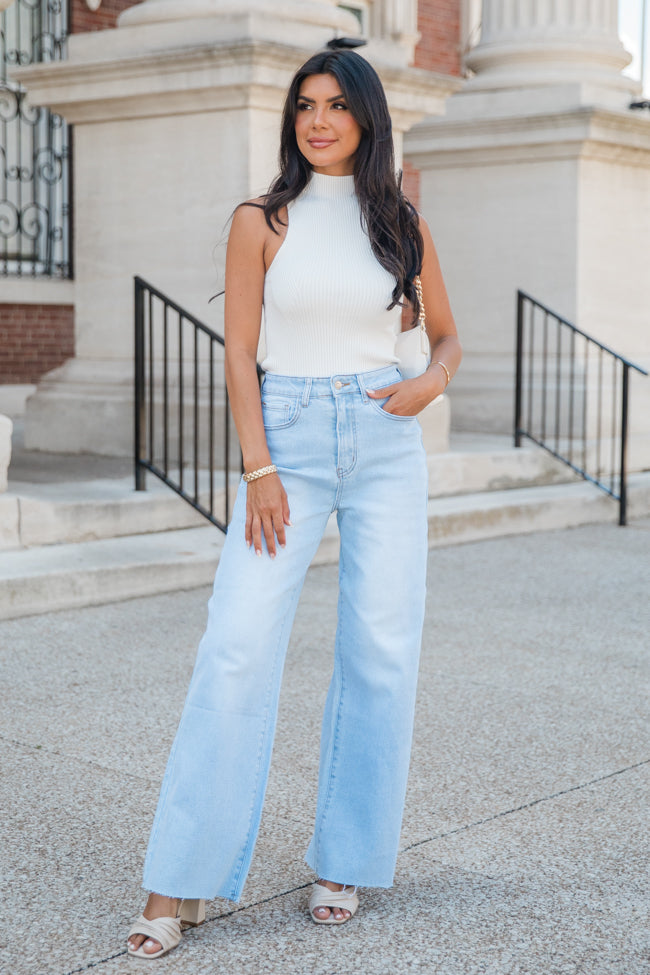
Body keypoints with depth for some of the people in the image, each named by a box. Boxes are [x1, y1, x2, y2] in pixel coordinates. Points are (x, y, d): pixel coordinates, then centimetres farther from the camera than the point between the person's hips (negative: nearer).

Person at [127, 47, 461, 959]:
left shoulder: (404, 225, 8)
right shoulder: (262, 222, 3)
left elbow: (447, 336, 17)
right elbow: (239, 353, 0)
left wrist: (431, 382, -6)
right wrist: (259, 469, -10)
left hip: (386, 441, 2)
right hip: (289, 438, -2)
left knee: (380, 653, 2)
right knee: (238, 646, -10)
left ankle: (345, 860, 17)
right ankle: (180, 884, -3)